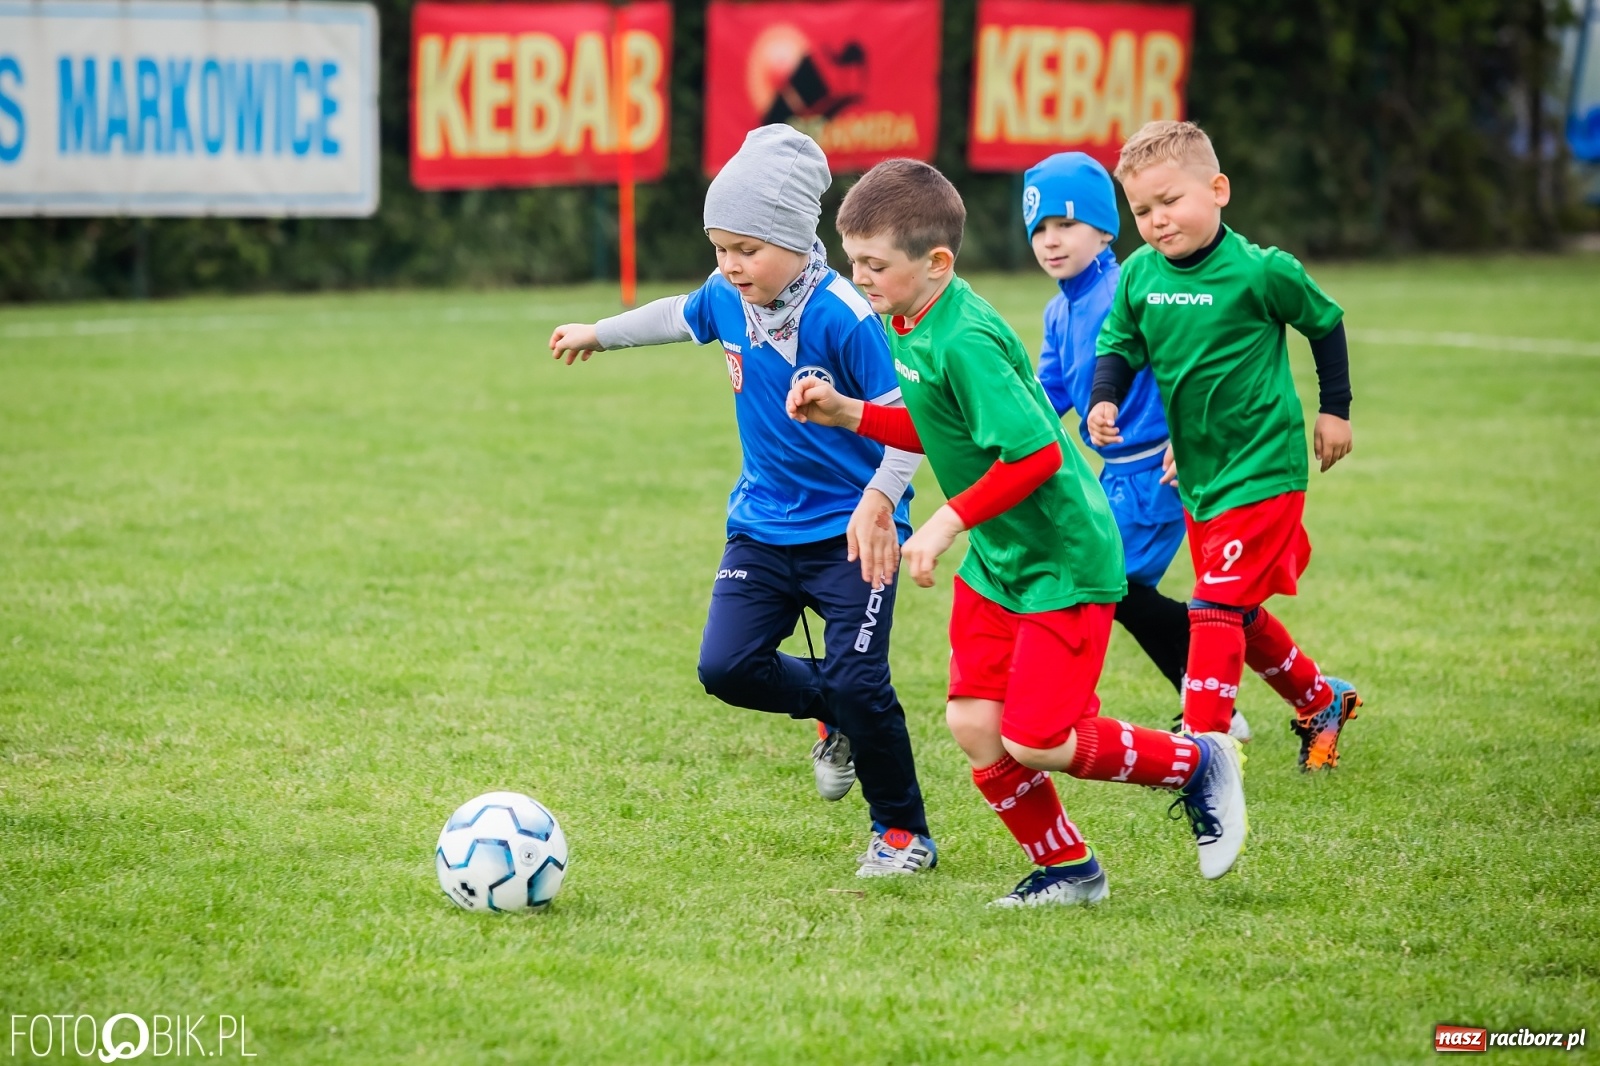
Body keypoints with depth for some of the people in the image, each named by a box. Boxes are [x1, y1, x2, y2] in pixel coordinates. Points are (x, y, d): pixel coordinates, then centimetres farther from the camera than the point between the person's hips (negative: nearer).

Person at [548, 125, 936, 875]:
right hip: (764, 525, 6)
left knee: (858, 681, -10)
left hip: (850, 531, -6)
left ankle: (904, 833, 11)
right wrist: (600, 333, 38)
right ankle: (832, 716, 24)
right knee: (726, 666, -6)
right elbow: (681, 316, 23)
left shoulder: (843, 317, -23)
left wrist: (879, 502, -34)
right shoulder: (727, 297, -2)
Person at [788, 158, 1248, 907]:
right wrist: (846, 414, 5)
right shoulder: (909, 326, 3)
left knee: (1034, 742, -8)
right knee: (973, 725, 2)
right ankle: (1065, 869, 19)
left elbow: (1036, 454, -28)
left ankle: (1198, 765, 14)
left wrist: (948, 521, -26)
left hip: (1065, 561, -9)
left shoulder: (964, 341, -27)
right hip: (995, 560, 9)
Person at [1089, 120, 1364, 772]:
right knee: (1241, 614, 17)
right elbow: (1119, 346, 8)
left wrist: (1334, 410, 5)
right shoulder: (1138, 276, -4)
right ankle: (1320, 702, 39)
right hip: (1198, 474, 6)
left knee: (1217, 607, -14)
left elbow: (1325, 323, 0)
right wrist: (1104, 400, -13)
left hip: (1262, 470, -6)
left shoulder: (1259, 271, -16)